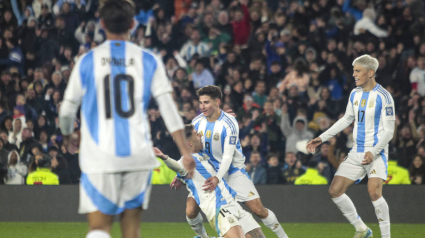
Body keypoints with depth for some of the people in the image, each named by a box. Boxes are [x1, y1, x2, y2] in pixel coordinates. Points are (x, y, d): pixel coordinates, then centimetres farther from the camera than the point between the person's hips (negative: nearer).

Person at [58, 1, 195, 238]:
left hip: (99, 156, -2)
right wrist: (185, 152, 2)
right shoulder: (149, 61, 4)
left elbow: (67, 110, 8)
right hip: (138, 156, 2)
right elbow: (168, 108, -1)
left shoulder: (87, 61, 1)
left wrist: (67, 133, 30)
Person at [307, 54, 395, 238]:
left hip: (377, 153, -7)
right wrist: (322, 138, 19)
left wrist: (373, 152, -25)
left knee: (374, 192, -25)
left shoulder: (383, 97, -13)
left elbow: (388, 131, -13)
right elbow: (347, 119, 22)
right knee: (335, 191, 1)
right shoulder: (355, 94, 8)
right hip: (356, 153, 7)